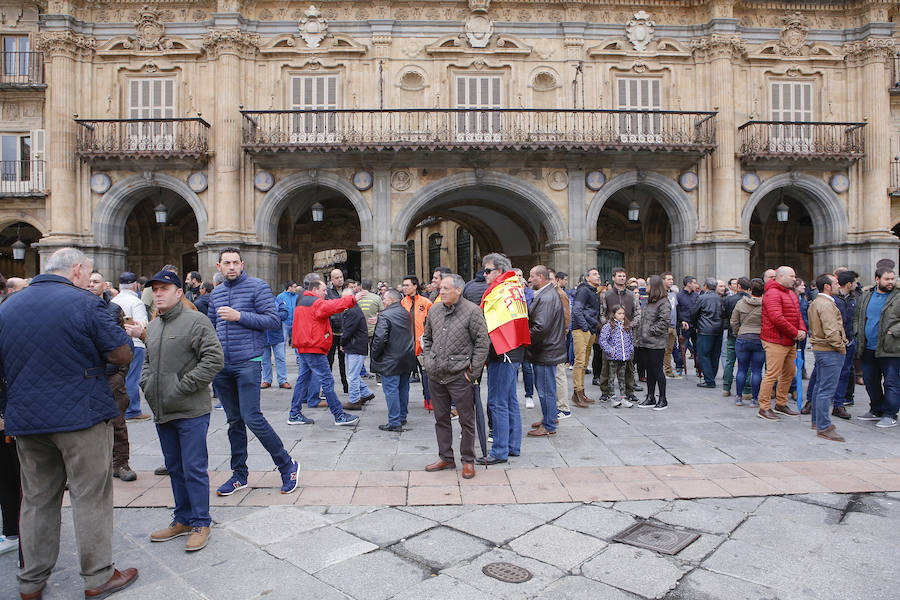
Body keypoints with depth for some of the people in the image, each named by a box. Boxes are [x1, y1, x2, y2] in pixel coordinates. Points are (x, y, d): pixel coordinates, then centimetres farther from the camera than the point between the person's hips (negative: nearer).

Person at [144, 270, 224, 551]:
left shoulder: (196, 320, -11)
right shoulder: (152, 327, 14)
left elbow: (214, 359, -18)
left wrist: (184, 385, -19)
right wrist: (146, 383, 9)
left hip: (191, 412, -8)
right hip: (161, 412, 8)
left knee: (194, 469, -1)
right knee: (174, 468, 17)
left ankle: (201, 524, 13)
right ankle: (182, 520, 31)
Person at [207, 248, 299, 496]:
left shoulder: (258, 287, -3)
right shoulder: (215, 294, 15)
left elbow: (274, 320, -11)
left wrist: (239, 316, -18)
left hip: (247, 363, -6)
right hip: (222, 365, 6)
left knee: (252, 417, -11)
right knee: (234, 421, 12)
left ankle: (287, 465, 4)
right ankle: (239, 474, 24)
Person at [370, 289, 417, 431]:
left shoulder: (385, 315, -16)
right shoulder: (406, 313, 9)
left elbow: (380, 338, -22)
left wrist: (374, 355, -9)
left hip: (391, 361, -8)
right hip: (407, 359, 8)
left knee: (391, 390, -2)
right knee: (403, 388, 17)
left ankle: (394, 422, 0)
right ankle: (402, 417, 28)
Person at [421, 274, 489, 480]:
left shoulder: (472, 311, -10)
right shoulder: (434, 310, 8)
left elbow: (482, 342, -9)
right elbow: (427, 338, 20)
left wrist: (473, 372, -11)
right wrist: (427, 361, 9)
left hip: (460, 376, -6)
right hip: (435, 376, 6)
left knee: (466, 420, 5)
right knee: (441, 418, 16)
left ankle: (468, 461, 20)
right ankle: (445, 458, 30)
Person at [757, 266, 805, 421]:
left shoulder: (791, 293, 18)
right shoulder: (772, 293, -14)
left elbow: (797, 315, 20)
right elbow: (777, 318, -23)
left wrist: (802, 330, 1)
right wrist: (795, 333, -16)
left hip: (790, 341, 10)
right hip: (776, 342, -10)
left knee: (790, 372, 16)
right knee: (772, 374, -9)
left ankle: (781, 404, 29)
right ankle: (764, 408, -1)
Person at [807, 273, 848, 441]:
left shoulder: (815, 303, 15)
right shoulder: (826, 304, -17)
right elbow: (831, 332, -23)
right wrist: (841, 347, -10)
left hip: (819, 348, 11)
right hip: (830, 351, -11)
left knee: (820, 386, 17)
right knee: (827, 390, -8)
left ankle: (817, 421, 27)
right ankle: (823, 427, -5)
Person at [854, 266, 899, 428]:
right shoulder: (865, 296, 10)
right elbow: (857, 316, 20)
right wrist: (858, 332, 7)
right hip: (868, 348, 5)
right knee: (870, 381, 14)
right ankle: (876, 411, 28)